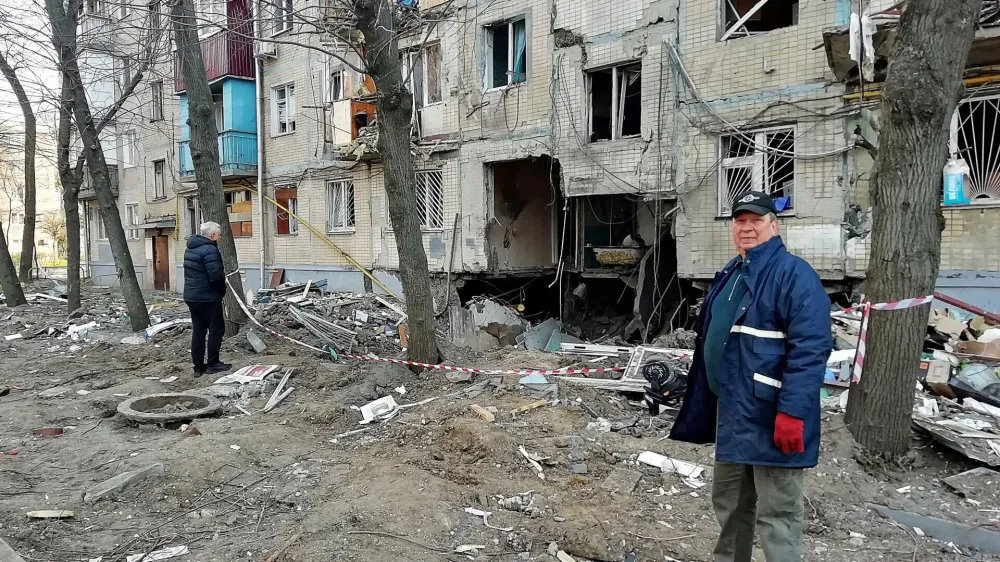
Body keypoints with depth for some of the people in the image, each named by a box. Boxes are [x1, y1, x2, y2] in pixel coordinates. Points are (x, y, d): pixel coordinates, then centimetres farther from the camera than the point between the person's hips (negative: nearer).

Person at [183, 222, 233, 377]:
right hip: (208, 297, -9)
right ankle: (213, 364, 9)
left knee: (198, 330, 12)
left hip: (191, 296, 9)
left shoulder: (190, 248, 13)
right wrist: (223, 274, -5)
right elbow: (216, 275, -27)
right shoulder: (210, 249, -18)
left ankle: (198, 366, 15)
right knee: (216, 329, 3)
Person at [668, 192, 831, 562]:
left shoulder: (794, 274, -13)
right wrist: (703, 402, 20)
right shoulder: (729, 275, 13)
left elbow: (810, 349, -21)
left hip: (771, 417, -9)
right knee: (729, 503, 21)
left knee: (776, 515, 3)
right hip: (731, 411, 9)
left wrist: (792, 412, -26)